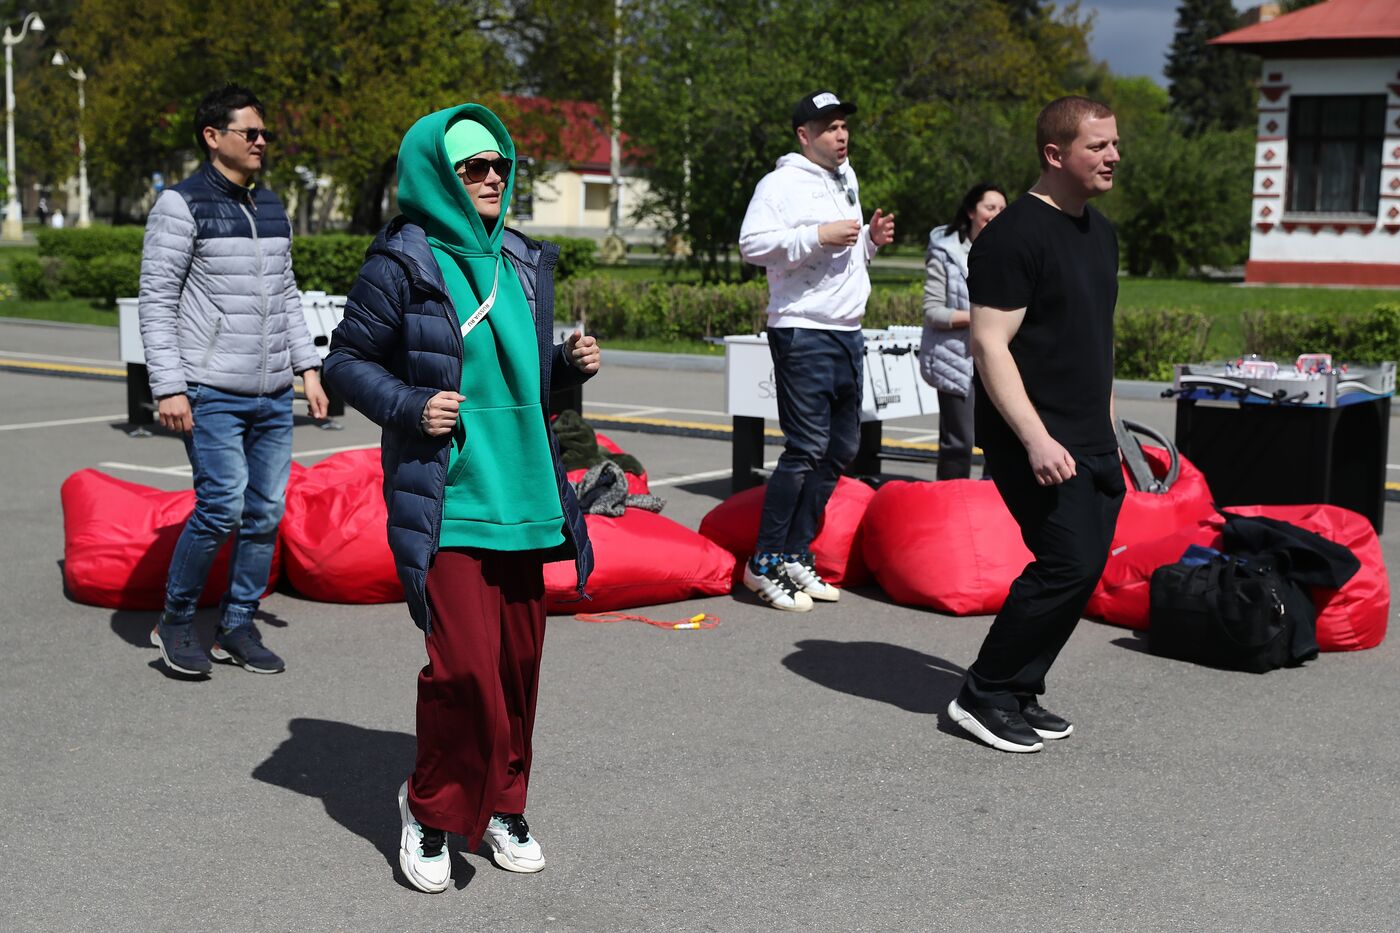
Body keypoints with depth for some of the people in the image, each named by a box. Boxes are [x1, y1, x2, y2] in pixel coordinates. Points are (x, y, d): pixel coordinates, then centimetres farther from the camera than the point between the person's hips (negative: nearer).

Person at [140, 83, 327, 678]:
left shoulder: (272, 207, 15)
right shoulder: (182, 205, -6)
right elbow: (156, 301, -8)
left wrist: (307, 367, 12)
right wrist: (168, 388, -14)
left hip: (273, 395, 7)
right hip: (211, 394, -7)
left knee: (266, 512, 6)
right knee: (222, 507, -13)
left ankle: (237, 627, 18)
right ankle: (175, 621, 7)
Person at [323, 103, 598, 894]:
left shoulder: (523, 263, 12)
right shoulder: (403, 264, -6)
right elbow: (347, 361, -1)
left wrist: (569, 363, 2)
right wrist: (410, 407, -16)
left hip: (520, 492, 6)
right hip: (447, 497, -6)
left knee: (519, 658, 9)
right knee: (464, 663, -11)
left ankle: (502, 806, 27)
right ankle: (433, 811, 11)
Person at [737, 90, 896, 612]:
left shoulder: (846, 183, 20)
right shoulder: (783, 183, -6)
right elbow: (752, 244, -18)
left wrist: (872, 240, 11)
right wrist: (818, 236, -21)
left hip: (848, 333, 9)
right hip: (803, 333, -9)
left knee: (841, 447, 11)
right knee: (807, 448, -12)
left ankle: (796, 556, 19)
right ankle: (765, 563, -3)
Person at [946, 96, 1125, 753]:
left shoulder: (1099, 232, 15)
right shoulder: (1014, 235, -13)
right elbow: (990, 346, -18)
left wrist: (1107, 426, 20)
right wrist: (1036, 439, -24)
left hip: (1091, 443, 9)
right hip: (1036, 441, -9)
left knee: (1083, 565, 7)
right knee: (1070, 563, -13)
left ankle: (1019, 693, 19)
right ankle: (983, 696, 1)